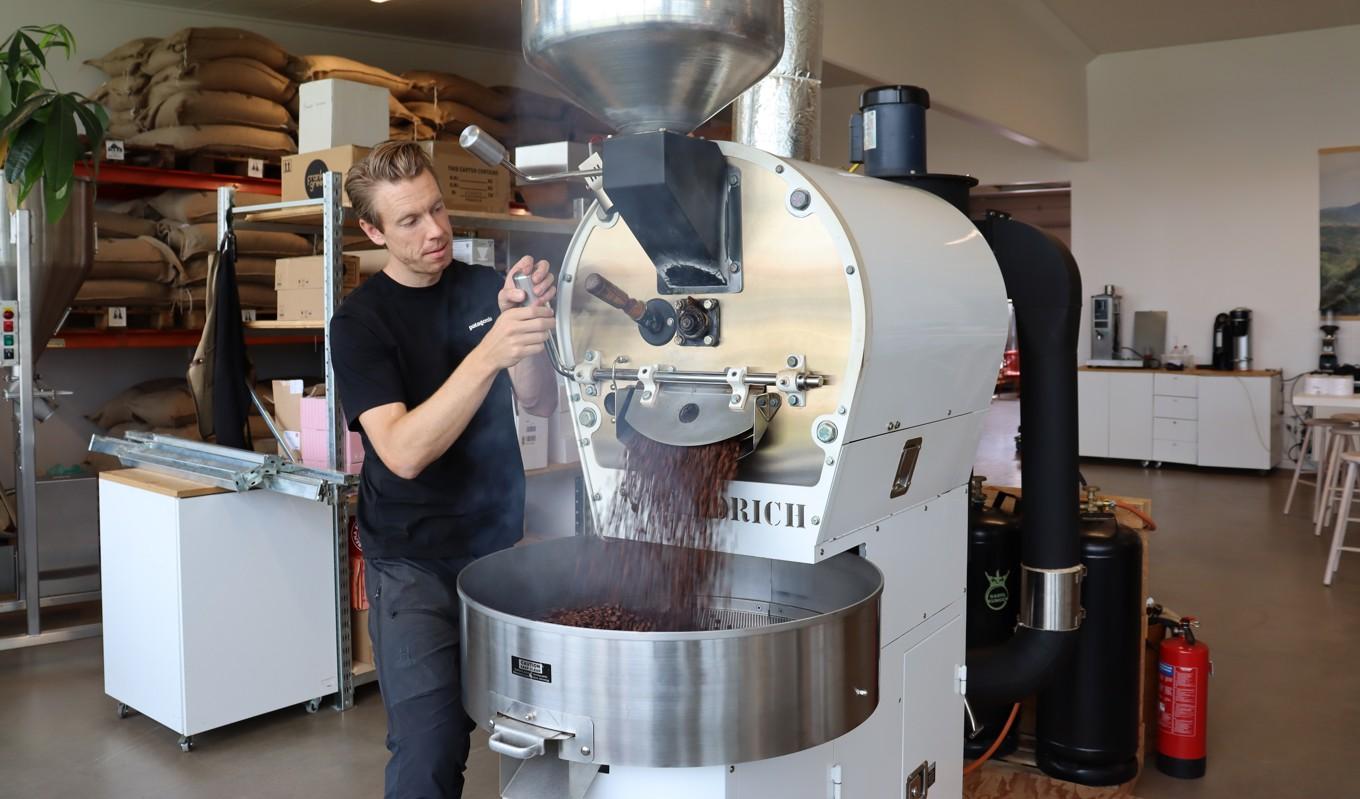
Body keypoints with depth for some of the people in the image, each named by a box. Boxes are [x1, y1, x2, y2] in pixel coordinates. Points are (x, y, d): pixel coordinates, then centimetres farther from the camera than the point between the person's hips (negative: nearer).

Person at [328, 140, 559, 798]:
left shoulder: (488, 288, 3)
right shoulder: (360, 321, -9)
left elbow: (540, 405, -5)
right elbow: (404, 452, -22)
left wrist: (523, 329, -24)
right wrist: (488, 355, -33)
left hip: (500, 540, 4)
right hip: (414, 560, -3)